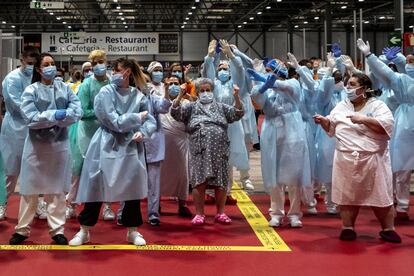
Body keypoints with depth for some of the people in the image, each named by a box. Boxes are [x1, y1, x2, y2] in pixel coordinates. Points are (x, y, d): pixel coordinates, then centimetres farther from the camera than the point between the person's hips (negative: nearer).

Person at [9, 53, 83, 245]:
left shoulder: (65, 88, 3)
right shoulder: (31, 90, -3)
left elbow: (77, 112, -10)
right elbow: (30, 118, -14)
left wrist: (46, 118, -18)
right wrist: (54, 115, -21)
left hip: (59, 144, 2)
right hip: (36, 145, -2)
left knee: (57, 189, 7)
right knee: (30, 189, 6)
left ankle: (57, 230, 16)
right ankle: (22, 229, 17)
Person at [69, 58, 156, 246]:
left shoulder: (138, 96, 2)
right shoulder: (105, 93, -7)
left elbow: (151, 121, 2)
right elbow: (115, 123, -15)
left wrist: (142, 132, -18)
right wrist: (138, 117, -8)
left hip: (131, 147, 3)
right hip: (107, 147, -3)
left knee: (133, 188, 6)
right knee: (96, 187, 2)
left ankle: (133, 231, 22)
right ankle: (84, 231, 15)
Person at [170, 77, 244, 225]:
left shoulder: (221, 107, 17)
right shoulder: (192, 107, 13)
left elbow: (238, 113, 5)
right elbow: (175, 112, 0)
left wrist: (236, 97, -11)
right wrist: (180, 96, -14)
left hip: (219, 149, 1)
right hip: (199, 149, -1)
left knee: (220, 182, 3)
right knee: (199, 181, -4)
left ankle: (220, 213, 14)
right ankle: (199, 214, 5)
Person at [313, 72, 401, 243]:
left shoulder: (377, 105, -3)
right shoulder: (341, 106, 11)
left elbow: (387, 125, -17)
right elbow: (331, 127, 18)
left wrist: (364, 119, -24)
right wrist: (323, 121, -2)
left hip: (372, 160, -3)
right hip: (346, 160, 4)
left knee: (380, 194, 3)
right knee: (347, 194, 6)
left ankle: (388, 229, 13)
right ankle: (348, 228, 16)